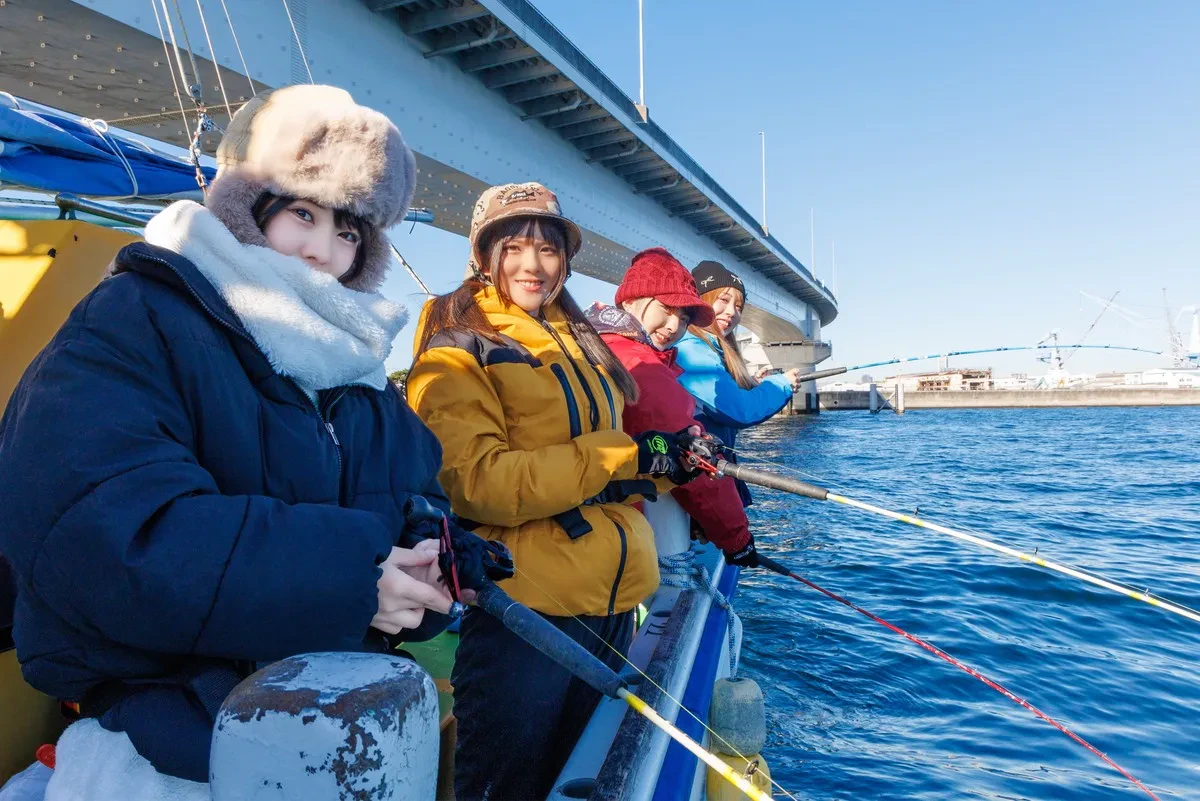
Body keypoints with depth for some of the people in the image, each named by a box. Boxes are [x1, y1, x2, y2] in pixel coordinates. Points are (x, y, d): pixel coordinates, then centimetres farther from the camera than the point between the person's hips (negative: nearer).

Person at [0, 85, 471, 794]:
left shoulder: (359, 363, 10)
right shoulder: (133, 324, -11)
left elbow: (419, 505, 9)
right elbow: (90, 536, -25)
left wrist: (427, 562, -15)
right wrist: (344, 579, -26)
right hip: (173, 734, -6)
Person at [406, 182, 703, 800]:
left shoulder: (579, 341, 16)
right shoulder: (456, 346, -5)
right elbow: (480, 483, -20)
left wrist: (668, 459, 2)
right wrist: (621, 454, -20)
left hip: (615, 601, 7)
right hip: (526, 608, -7)